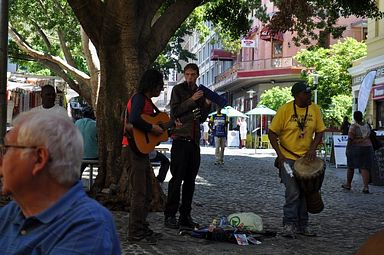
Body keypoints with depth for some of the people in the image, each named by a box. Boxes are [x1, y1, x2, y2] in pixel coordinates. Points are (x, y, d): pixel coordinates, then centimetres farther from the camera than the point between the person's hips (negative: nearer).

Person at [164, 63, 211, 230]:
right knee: (177, 178, -9)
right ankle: (170, 216, -6)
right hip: (180, 139, -6)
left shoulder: (200, 93, 18)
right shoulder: (178, 89, 2)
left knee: (190, 180, 6)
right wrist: (191, 100, -15)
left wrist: (207, 104, 4)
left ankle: (185, 215, 12)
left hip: (194, 141, 6)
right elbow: (174, 111, -10)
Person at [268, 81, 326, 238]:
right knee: (293, 192, -11)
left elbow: (319, 131, 7)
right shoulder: (285, 109, -11)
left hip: (306, 158, 5)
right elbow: (272, 133, -8)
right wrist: (279, 154, -16)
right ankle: (289, 224, 1)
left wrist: (313, 148, -10)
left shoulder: (315, 109, 0)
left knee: (305, 192, 10)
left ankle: (302, 225, 22)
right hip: (288, 158, -4)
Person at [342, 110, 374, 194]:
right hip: (367, 147, 4)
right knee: (364, 168, 0)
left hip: (355, 148, -4)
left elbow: (350, 139, -15)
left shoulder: (354, 126, -11)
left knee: (351, 167, 12)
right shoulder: (367, 125, 7)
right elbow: (368, 136, 14)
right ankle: (366, 187, -11)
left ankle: (348, 184, 25)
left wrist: (348, 149, -8)